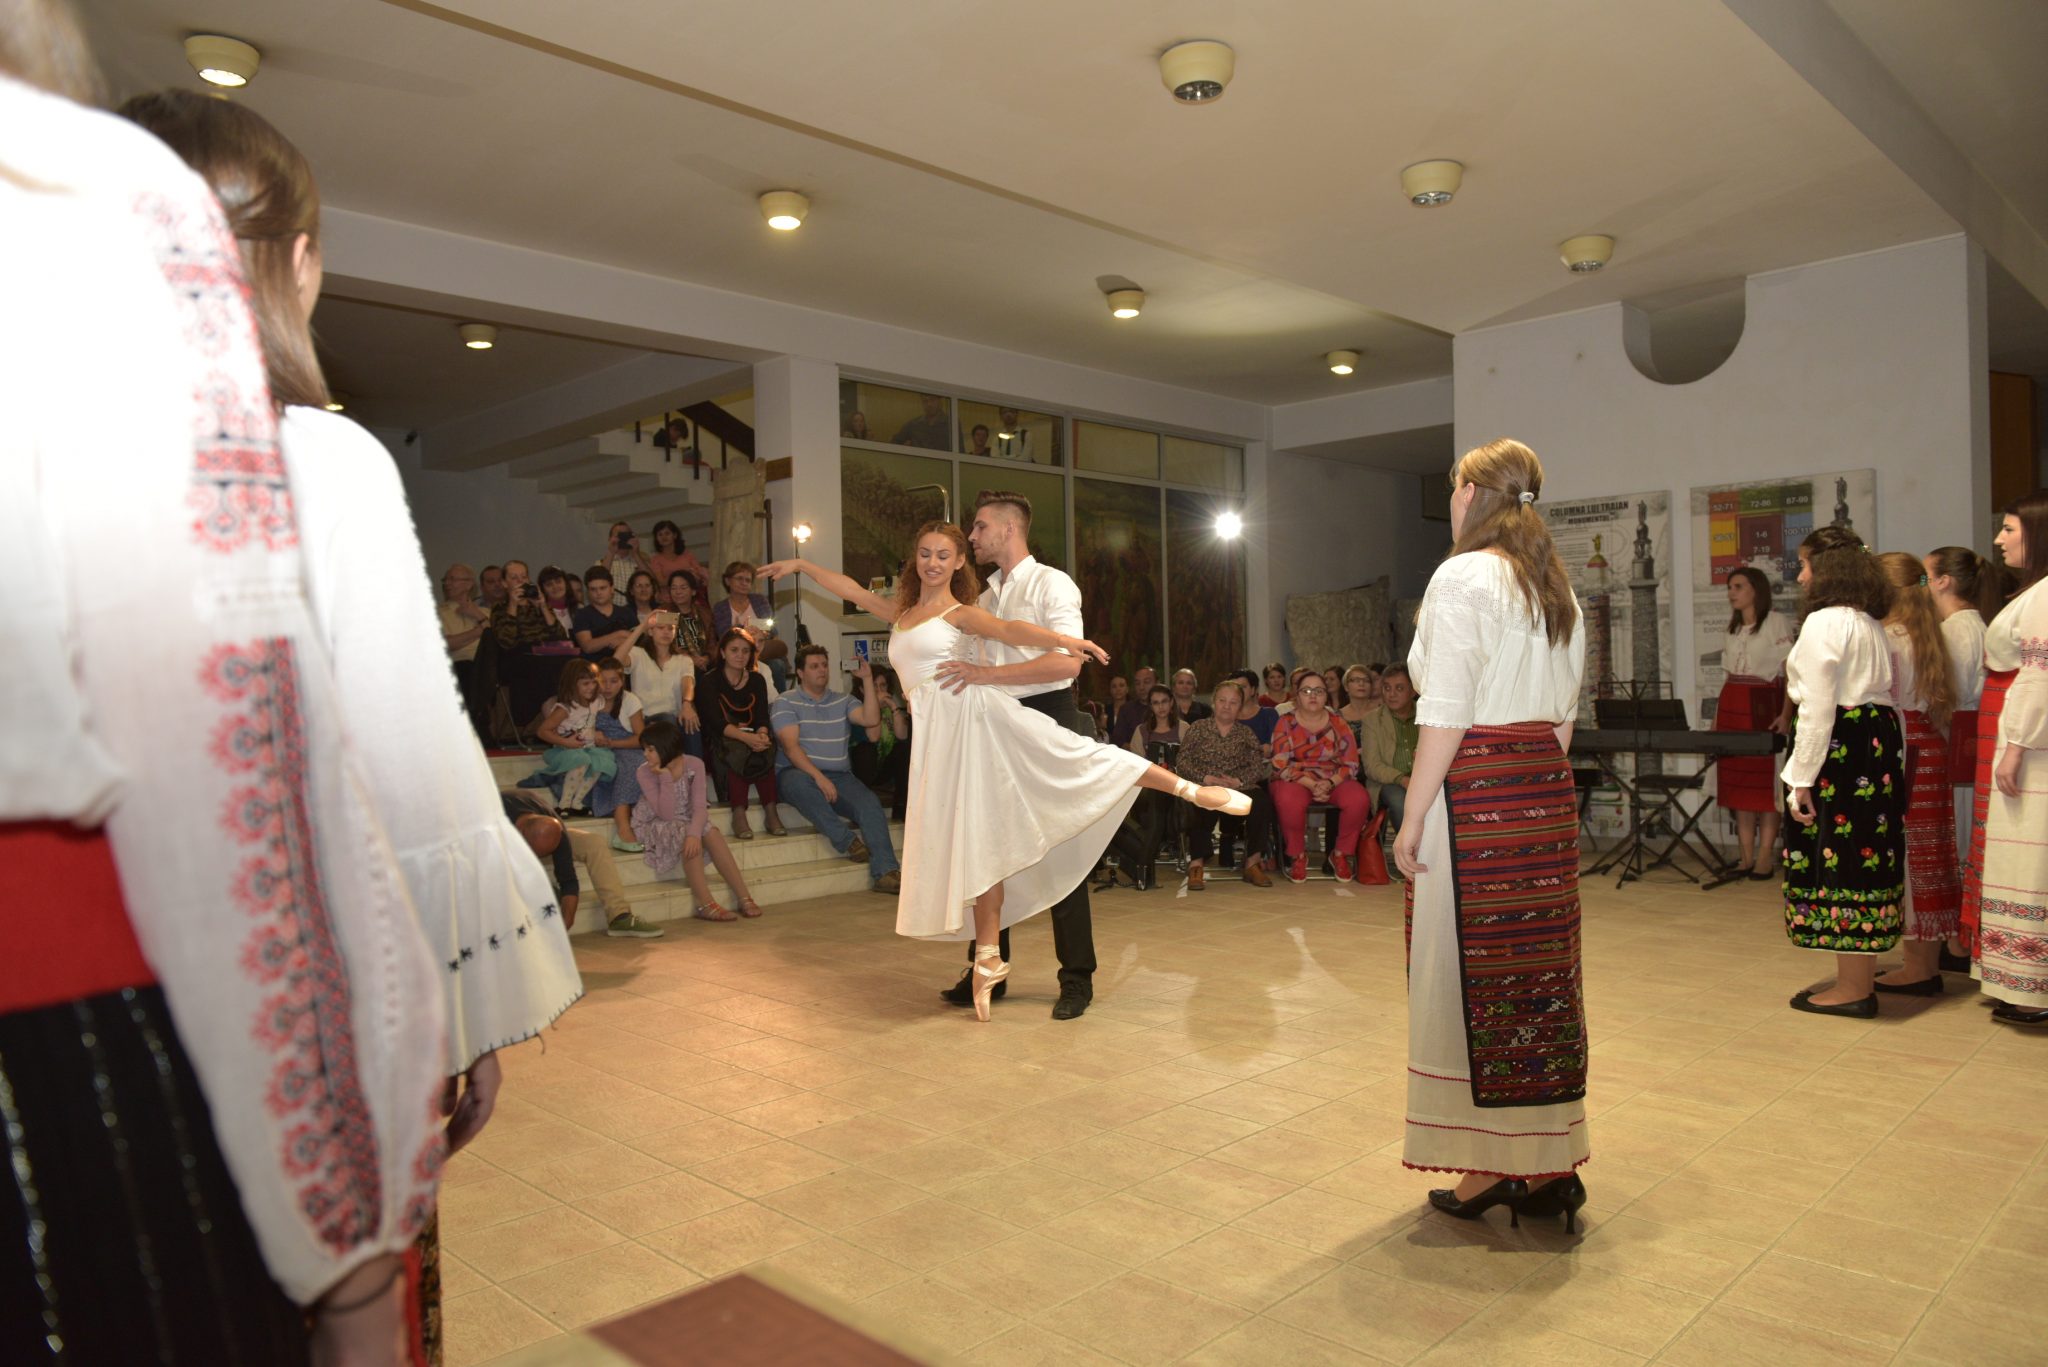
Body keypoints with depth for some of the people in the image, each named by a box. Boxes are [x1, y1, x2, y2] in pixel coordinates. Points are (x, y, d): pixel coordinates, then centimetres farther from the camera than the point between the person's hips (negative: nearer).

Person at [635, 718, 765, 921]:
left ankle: (745, 898, -27)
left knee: (711, 833, -27)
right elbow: (666, 815, -25)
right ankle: (706, 904, -35)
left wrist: (694, 833, -39)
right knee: (684, 833, -33)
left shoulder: (694, 765, -14)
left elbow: (699, 807, -21)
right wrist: (666, 778, -32)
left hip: (687, 822, 2)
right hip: (655, 826, -2)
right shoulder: (645, 772, -18)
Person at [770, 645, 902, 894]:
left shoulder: (842, 701, 18)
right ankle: (847, 841, -32)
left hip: (839, 776, 4)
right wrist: (819, 777, -23)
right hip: (799, 772, -3)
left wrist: (868, 680, -4)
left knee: (870, 802, -25)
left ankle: (884, 872, -30)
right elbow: (791, 746, -10)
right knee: (797, 782, -40)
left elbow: (870, 719, -2)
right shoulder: (785, 703, 4)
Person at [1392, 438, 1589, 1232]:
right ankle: (1549, 1165, 19)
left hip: (1476, 795, -8)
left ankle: (1491, 1167, 11)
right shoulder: (1554, 586, 15)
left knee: (1473, 974, 2)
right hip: (1547, 795, 8)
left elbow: (1444, 714, -15)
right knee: (1540, 968, 11)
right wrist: (1539, 784, 20)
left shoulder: (1463, 576, -10)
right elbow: (1563, 712, 16)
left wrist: (1412, 819, -12)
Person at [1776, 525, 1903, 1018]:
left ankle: (1852, 989, 4)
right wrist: (1893, 755, 17)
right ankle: (1858, 977, 21)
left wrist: (1802, 778, -15)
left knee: (1838, 862, -3)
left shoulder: (1824, 622, -13)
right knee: (1865, 858, 13)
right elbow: (1886, 693, 14)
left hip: (1838, 749, -9)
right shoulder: (1871, 624, 15)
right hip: (1878, 745, 10)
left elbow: (1817, 706, -17)